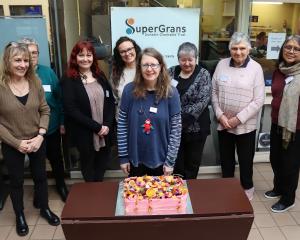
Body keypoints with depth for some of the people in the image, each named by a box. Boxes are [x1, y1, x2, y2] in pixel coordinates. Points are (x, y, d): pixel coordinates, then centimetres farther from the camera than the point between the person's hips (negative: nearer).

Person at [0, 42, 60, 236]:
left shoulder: (35, 82, -5)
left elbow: (45, 110, 0)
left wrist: (40, 136, -12)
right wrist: (16, 143, -16)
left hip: (37, 142, 3)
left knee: (40, 176, 18)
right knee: (16, 181, 15)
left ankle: (45, 209, 41)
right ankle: (20, 216, 38)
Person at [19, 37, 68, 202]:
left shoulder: (48, 72, -7)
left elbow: (59, 97, -3)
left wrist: (62, 121, -3)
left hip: (52, 127, 1)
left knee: (56, 158, 18)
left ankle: (61, 185, 41)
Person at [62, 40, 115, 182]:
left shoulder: (100, 76, 7)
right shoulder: (68, 80, -8)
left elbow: (111, 101, 5)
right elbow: (71, 110, -16)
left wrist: (107, 124, -10)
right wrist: (97, 127, -17)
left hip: (105, 131, 4)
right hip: (84, 133, -4)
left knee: (102, 162, 16)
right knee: (88, 163, 15)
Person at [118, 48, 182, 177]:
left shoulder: (171, 92, -10)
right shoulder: (130, 90, -9)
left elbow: (176, 129, -8)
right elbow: (122, 125, -5)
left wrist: (170, 161, -9)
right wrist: (123, 156, -5)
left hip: (160, 159, 0)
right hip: (135, 158, 1)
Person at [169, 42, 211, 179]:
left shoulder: (203, 75, -6)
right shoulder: (171, 72, 5)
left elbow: (203, 101, -15)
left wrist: (183, 117, -19)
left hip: (196, 127, -2)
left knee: (193, 163, 12)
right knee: (176, 161, 10)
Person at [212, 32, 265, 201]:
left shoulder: (256, 68, -9)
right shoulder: (222, 64, -1)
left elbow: (259, 100, -11)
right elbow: (214, 92, 2)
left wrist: (238, 118, -15)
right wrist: (220, 115, -8)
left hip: (246, 125, -2)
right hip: (223, 123, 3)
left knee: (245, 159, 13)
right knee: (226, 158, 18)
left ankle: (247, 187, 37)